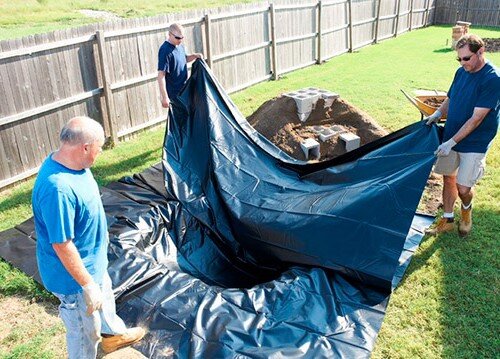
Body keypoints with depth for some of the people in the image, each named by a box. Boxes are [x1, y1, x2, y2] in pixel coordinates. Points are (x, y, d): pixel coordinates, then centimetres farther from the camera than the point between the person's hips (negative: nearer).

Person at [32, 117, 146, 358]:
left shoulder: (72, 163, -8)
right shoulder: (58, 188, -38)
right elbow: (62, 245, -31)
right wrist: (88, 285, -23)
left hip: (92, 261, 10)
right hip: (74, 275, -10)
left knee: (105, 297, 34)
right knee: (85, 332, 14)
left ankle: (113, 334, 61)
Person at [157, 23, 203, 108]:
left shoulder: (180, 46, 3)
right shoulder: (165, 51, -23)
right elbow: (161, 75, -26)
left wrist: (194, 56, 1)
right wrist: (164, 97, -30)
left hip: (183, 90, 8)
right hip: (173, 94, -8)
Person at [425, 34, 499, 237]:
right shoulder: (461, 72, 2)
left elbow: (476, 119, -23)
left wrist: (451, 142, -25)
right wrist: (438, 114, -5)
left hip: (474, 143, -6)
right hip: (450, 137, 6)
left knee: (463, 187, -3)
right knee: (448, 177, 12)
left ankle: (466, 209, 32)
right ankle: (447, 220, 27)